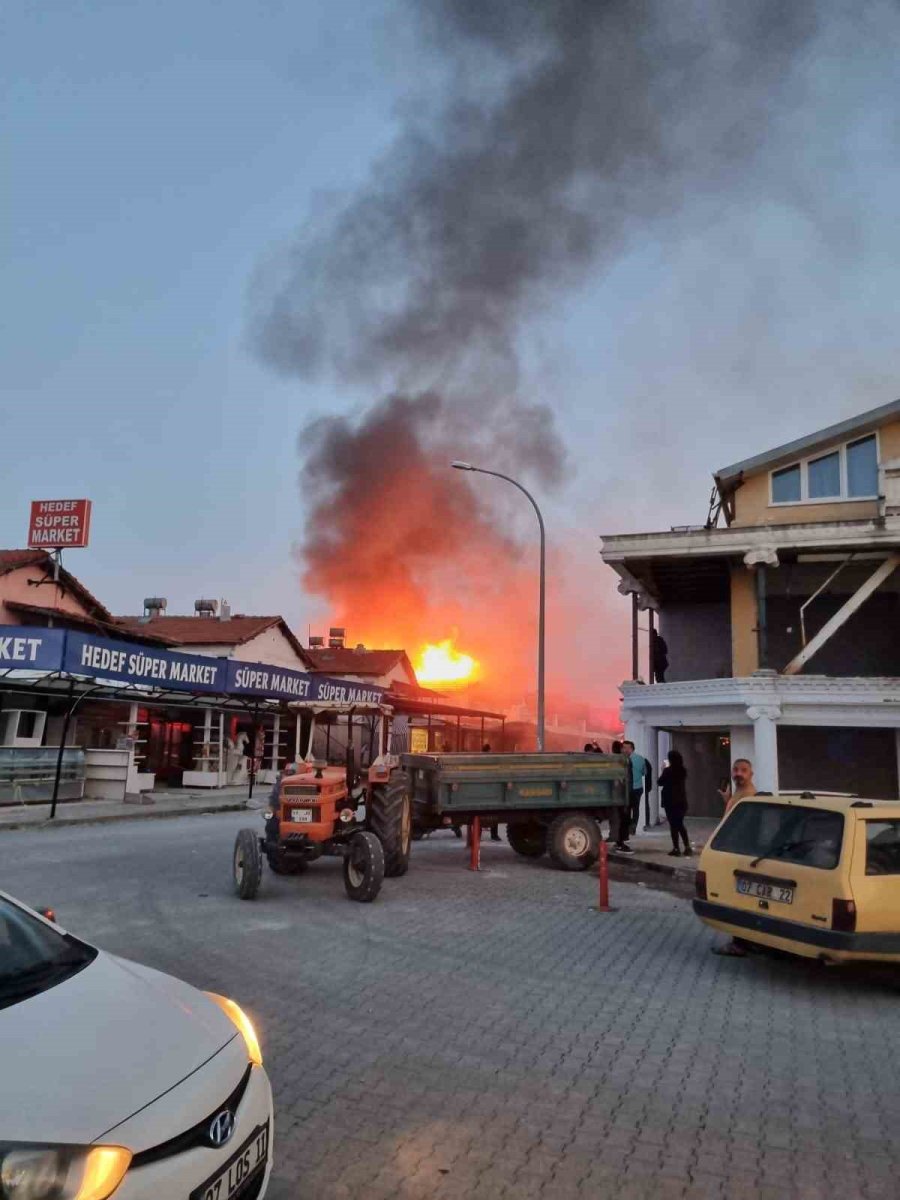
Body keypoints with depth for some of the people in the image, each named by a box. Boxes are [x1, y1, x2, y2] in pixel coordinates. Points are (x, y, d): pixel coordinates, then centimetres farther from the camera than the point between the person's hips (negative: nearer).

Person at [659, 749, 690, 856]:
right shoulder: (683, 771, 2)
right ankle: (687, 847, 9)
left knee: (673, 825, 1)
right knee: (680, 824, 15)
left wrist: (663, 771, 8)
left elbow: (660, 782, -4)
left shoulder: (668, 771, -15)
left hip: (670, 801, -5)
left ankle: (676, 849, 2)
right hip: (681, 800, 5)